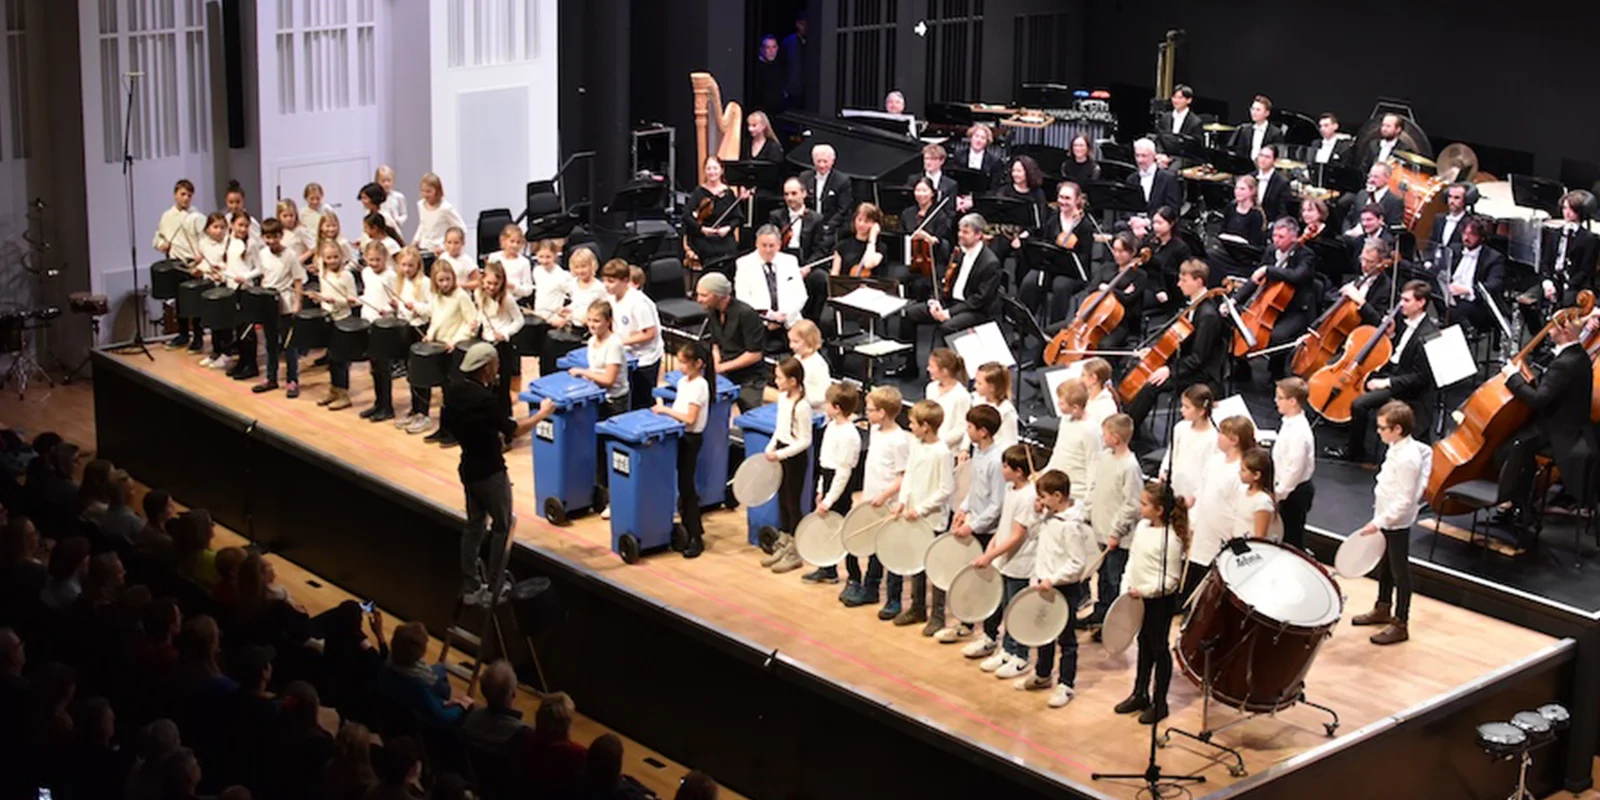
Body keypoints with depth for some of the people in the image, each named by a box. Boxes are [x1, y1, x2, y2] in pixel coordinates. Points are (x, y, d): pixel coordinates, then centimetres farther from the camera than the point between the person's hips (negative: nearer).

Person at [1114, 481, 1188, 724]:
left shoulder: (1170, 539, -22)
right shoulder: (1142, 527, 2)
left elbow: (1170, 579, -21)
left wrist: (1144, 590, -23)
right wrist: (1127, 584, 5)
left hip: (1160, 600, -8)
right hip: (1139, 598, 8)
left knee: (1159, 648, 4)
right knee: (1144, 645, 20)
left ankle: (1159, 702, 16)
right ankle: (1140, 694, 33)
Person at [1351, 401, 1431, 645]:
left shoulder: (1406, 459, -29)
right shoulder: (1400, 448, -1)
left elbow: (1405, 501, -28)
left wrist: (1378, 522, -27)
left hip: (1397, 523, -10)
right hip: (1386, 519, 10)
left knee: (1400, 572, 3)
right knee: (1384, 566, 24)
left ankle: (1400, 625, 13)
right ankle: (1383, 609, 41)